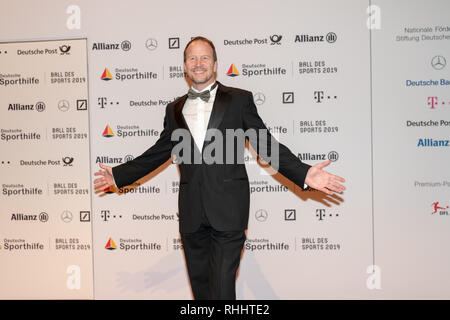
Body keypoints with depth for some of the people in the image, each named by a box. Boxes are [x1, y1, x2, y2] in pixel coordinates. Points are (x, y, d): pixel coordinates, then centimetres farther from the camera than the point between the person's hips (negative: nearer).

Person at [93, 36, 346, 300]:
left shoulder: (240, 100, 5)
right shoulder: (175, 109, 15)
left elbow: (266, 145, 1)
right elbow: (159, 153, 21)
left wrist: (304, 174, -13)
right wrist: (119, 175, 18)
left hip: (227, 211, -3)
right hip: (191, 213, 4)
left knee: (222, 288, -5)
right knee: (199, 284, 13)